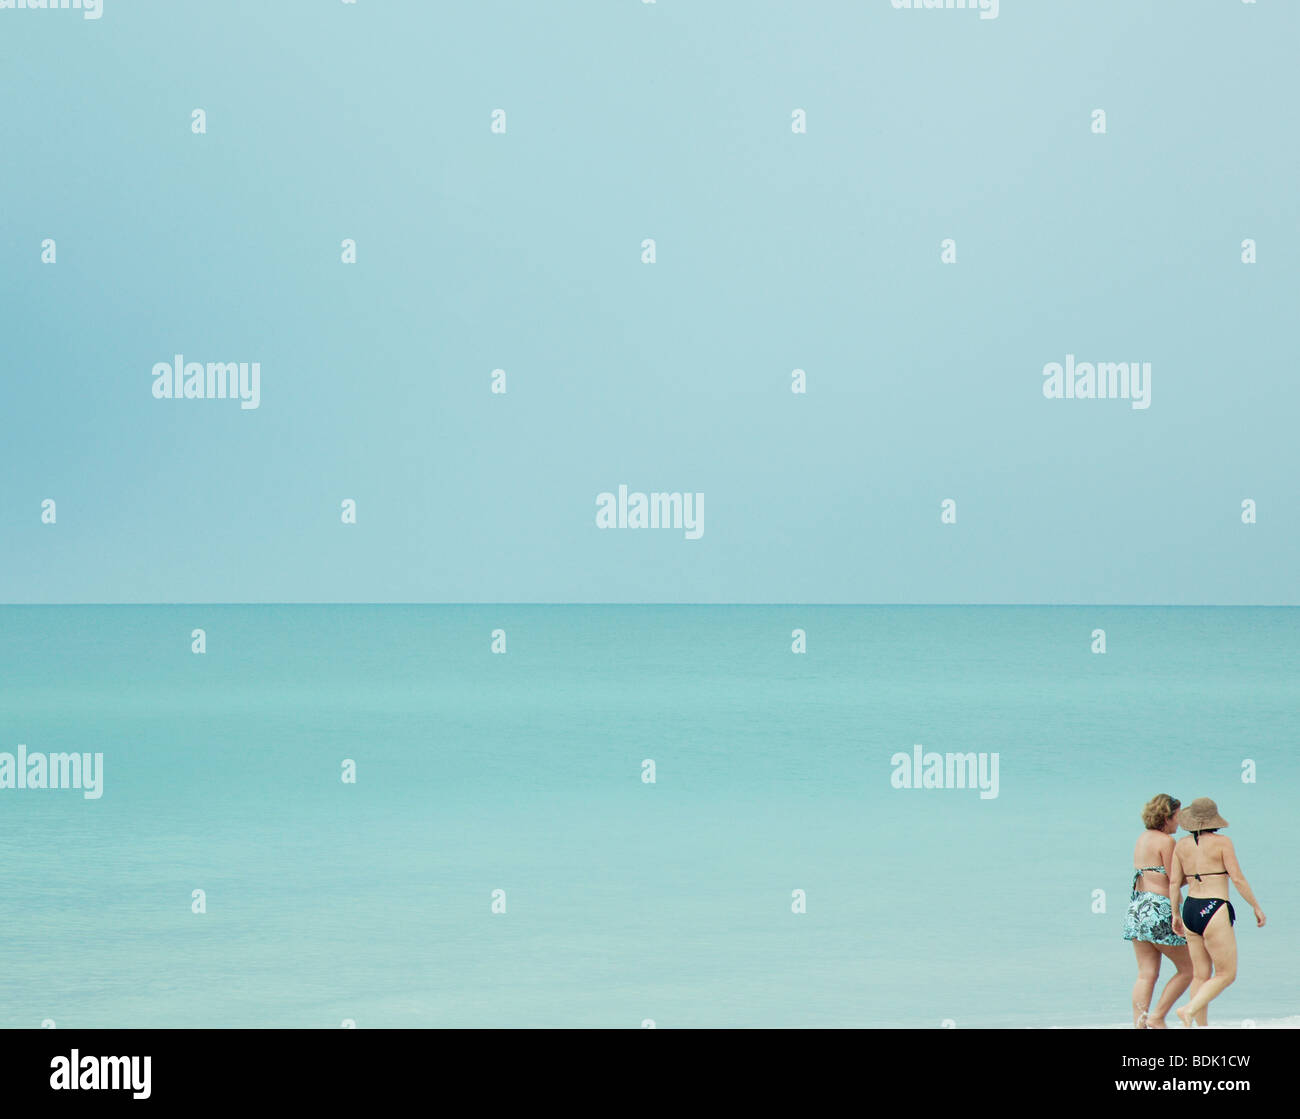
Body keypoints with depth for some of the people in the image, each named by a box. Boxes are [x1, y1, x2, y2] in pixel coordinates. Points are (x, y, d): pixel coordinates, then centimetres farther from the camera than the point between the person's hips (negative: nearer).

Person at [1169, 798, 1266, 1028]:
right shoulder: (1222, 842, -7)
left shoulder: (1182, 845, 7)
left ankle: (1202, 1026, 9)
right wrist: (1257, 907, 2)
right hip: (1214, 910, -6)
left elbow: (1174, 882, 7)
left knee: (1201, 974, 11)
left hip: (1190, 908, 6)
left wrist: (1175, 914, 16)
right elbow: (1238, 879, -8)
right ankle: (1189, 1010, -12)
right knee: (1226, 973, 2)